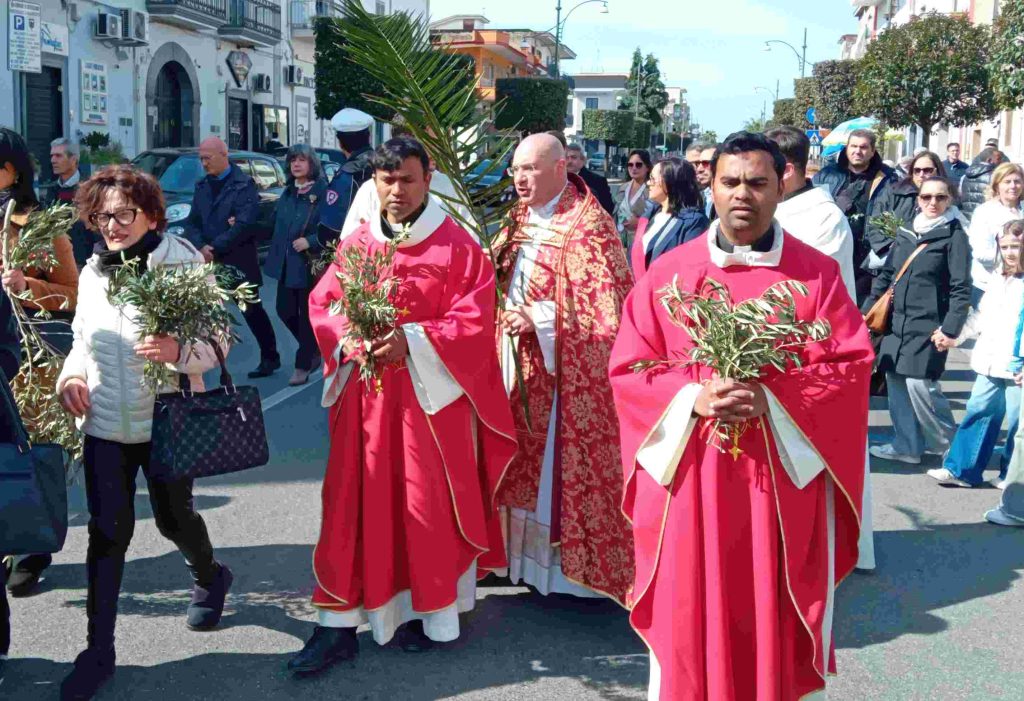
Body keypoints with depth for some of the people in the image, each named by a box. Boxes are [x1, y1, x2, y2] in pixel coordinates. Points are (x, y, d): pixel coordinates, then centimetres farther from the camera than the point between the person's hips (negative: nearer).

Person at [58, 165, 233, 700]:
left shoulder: (184, 265, -11)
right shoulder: (93, 272, 4)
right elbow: (83, 339, 16)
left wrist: (179, 351, -30)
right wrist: (69, 375, -3)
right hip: (104, 422, 3)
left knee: (173, 517, 13)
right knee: (107, 531, 2)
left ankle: (210, 578, 46)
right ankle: (99, 650, 12)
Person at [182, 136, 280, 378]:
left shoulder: (244, 185, -8)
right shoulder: (202, 186, 12)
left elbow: (245, 225, -18)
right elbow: (192, 222, 8)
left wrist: (214, 248, -16)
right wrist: (201, 247, -12)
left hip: (239, 263, -5)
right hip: (209, 263, 5)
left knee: (253, 312, 5)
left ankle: (270, 358, 18)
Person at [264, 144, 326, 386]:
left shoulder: (322, 192, -12)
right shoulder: (288, 193, 11)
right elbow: (276, 224, 18)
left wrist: (310, 242, -24)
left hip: (309, 264, -7)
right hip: (286, 264, 7)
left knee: (307, 315, 2)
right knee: (285, 311, 10)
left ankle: (303, 366, 13)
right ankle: (313, 350, 31)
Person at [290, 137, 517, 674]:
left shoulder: (457, 247, -3)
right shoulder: (356, 245, 8)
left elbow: (473, 322, -9)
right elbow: (322, 305, 7)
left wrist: (411, 340, -20)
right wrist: (351, 339, -13)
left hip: (431, 394, -3)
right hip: (365, 397, 3)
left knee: (425, 501, 5)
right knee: (355, 503, 3)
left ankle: (424, 610, 23)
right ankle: (340, 623, 8)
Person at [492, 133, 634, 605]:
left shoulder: (587, 228, -17)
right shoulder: (522, 218, 9)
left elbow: (610, 308, -21)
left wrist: (540, 318, -23)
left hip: (566, 375, -8)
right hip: (521, 369, 8)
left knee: (568, 467, 2)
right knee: (527, 464, 15)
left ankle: (580, 568, 16)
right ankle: (528, 554, 28)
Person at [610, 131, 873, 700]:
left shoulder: (818, 274, 1)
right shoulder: (667, 274, 2)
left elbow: (853, 367, -4)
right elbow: (628, 371, 0)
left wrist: (773, 401, -18)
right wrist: (694, 399, -17)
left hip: (783, 482, 0)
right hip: (689, 483, 1)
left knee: (777, 624, 9)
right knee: (688, 619, 8)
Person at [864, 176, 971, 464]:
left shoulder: (954, 236, -4)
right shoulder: (906, 232, 12)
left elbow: (962, 288, -9)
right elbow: (886, 275, 18)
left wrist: (950, 328, -16)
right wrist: (867, 310, 14)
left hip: (929, 326, -6)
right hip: (898, 321, 6)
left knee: (919, 384, -10)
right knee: (895, 380, 6)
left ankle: (946, 445, 11)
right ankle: (906, 445, 17)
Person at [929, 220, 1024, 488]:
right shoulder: (997, 283, 14)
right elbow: (980, 317, 23)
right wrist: (954, 337, 16)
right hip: (990, 364, 7)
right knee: (978, 414, 10)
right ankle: (961, 469, 16)